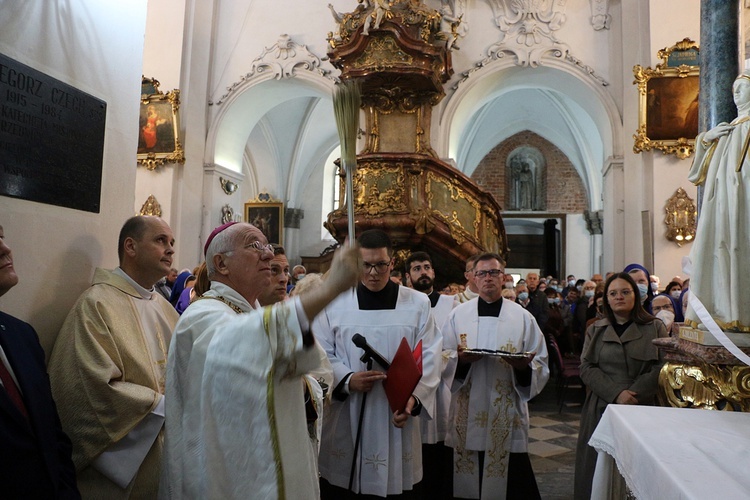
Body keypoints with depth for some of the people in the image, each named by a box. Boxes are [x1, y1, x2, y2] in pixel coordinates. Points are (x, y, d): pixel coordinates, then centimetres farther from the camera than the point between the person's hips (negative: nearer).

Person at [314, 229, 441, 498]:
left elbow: (430, 358, -2)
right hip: (345, 422, 0)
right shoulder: (334, 303, 1)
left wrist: (414, 397, -17)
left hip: (396, 419, 1)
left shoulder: (418, 304, 3)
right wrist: (347, 380, -17)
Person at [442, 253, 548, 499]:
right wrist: (460, 360, -16)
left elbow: (541, 366, 1)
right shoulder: (458, 315, 3)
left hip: (508, 415, -1)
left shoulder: (523, 317, 2)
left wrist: (524, 367, -19)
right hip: (468, 414, 1)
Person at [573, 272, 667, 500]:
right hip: (601, 410, 2)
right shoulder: (595, 330, 12)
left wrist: (634, 394, -15)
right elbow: (586, 368, 2)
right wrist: (616, 393, -12)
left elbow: (662, 366, -4)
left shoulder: (655, 328, 6)